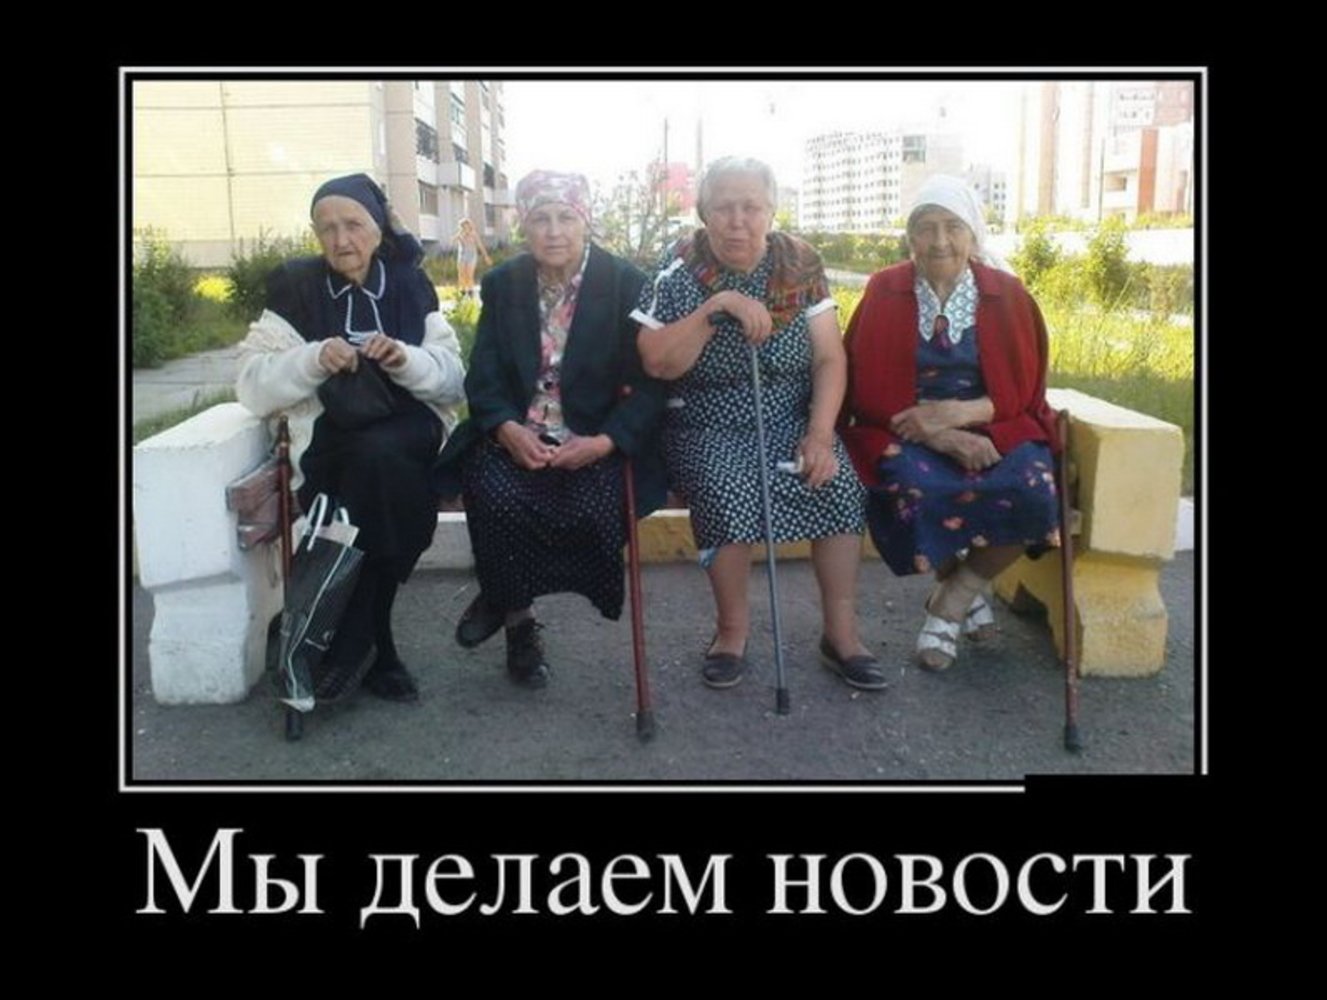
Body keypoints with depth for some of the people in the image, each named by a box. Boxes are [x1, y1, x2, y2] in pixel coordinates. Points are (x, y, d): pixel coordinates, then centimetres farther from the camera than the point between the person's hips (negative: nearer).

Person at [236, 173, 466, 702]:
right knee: (381, 464, -33)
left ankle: (347, 642, -18)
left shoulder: (410, 285, 9)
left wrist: (404, 358, -16)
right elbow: (251, 385, -3)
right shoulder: (295, 287, 4)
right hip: (332, 440, -1)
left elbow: (454, 379, 4)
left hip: (411, 435, 1)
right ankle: (376, 647, -19)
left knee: (379, 453, -33)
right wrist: (315, 358, -20)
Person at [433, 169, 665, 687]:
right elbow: (483, 377, 3)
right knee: (495, 495, -29)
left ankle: (502, 597, 1)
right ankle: (517, 622, -2)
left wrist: (604, 442, -21)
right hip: (514, 435, 2)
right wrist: (508, 429, -18)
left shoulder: (626, 284, -3)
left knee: (589, 508, -30)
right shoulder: (502, 283, 7)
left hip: (596, 440, -1)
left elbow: (649, 383, -5)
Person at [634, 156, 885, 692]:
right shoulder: (680, 268, -6)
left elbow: (830, 358, -3)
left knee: (839, 481, -24)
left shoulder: (799, 264, -1)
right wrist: (716, 306, -24)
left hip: (791, 418, 2)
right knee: (727, 487, -32)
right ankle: (732, 629, -10)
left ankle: (841, 634, -9)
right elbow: (657, 363, -15)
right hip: (707, 426, -2)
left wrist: (820, 435, -17)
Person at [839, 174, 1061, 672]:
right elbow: (868, 390, -4)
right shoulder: (884, 293, -2)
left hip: (991, 428, 2)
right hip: (907, 431, -1)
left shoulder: (1007, 295, 1)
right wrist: (941, 438, -18)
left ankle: (950, 604, -5)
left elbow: (1023, 391, 2)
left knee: (1033, 489, -29)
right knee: (913, 489, -35)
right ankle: (966, 588, -2)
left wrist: (957, 414, -18)